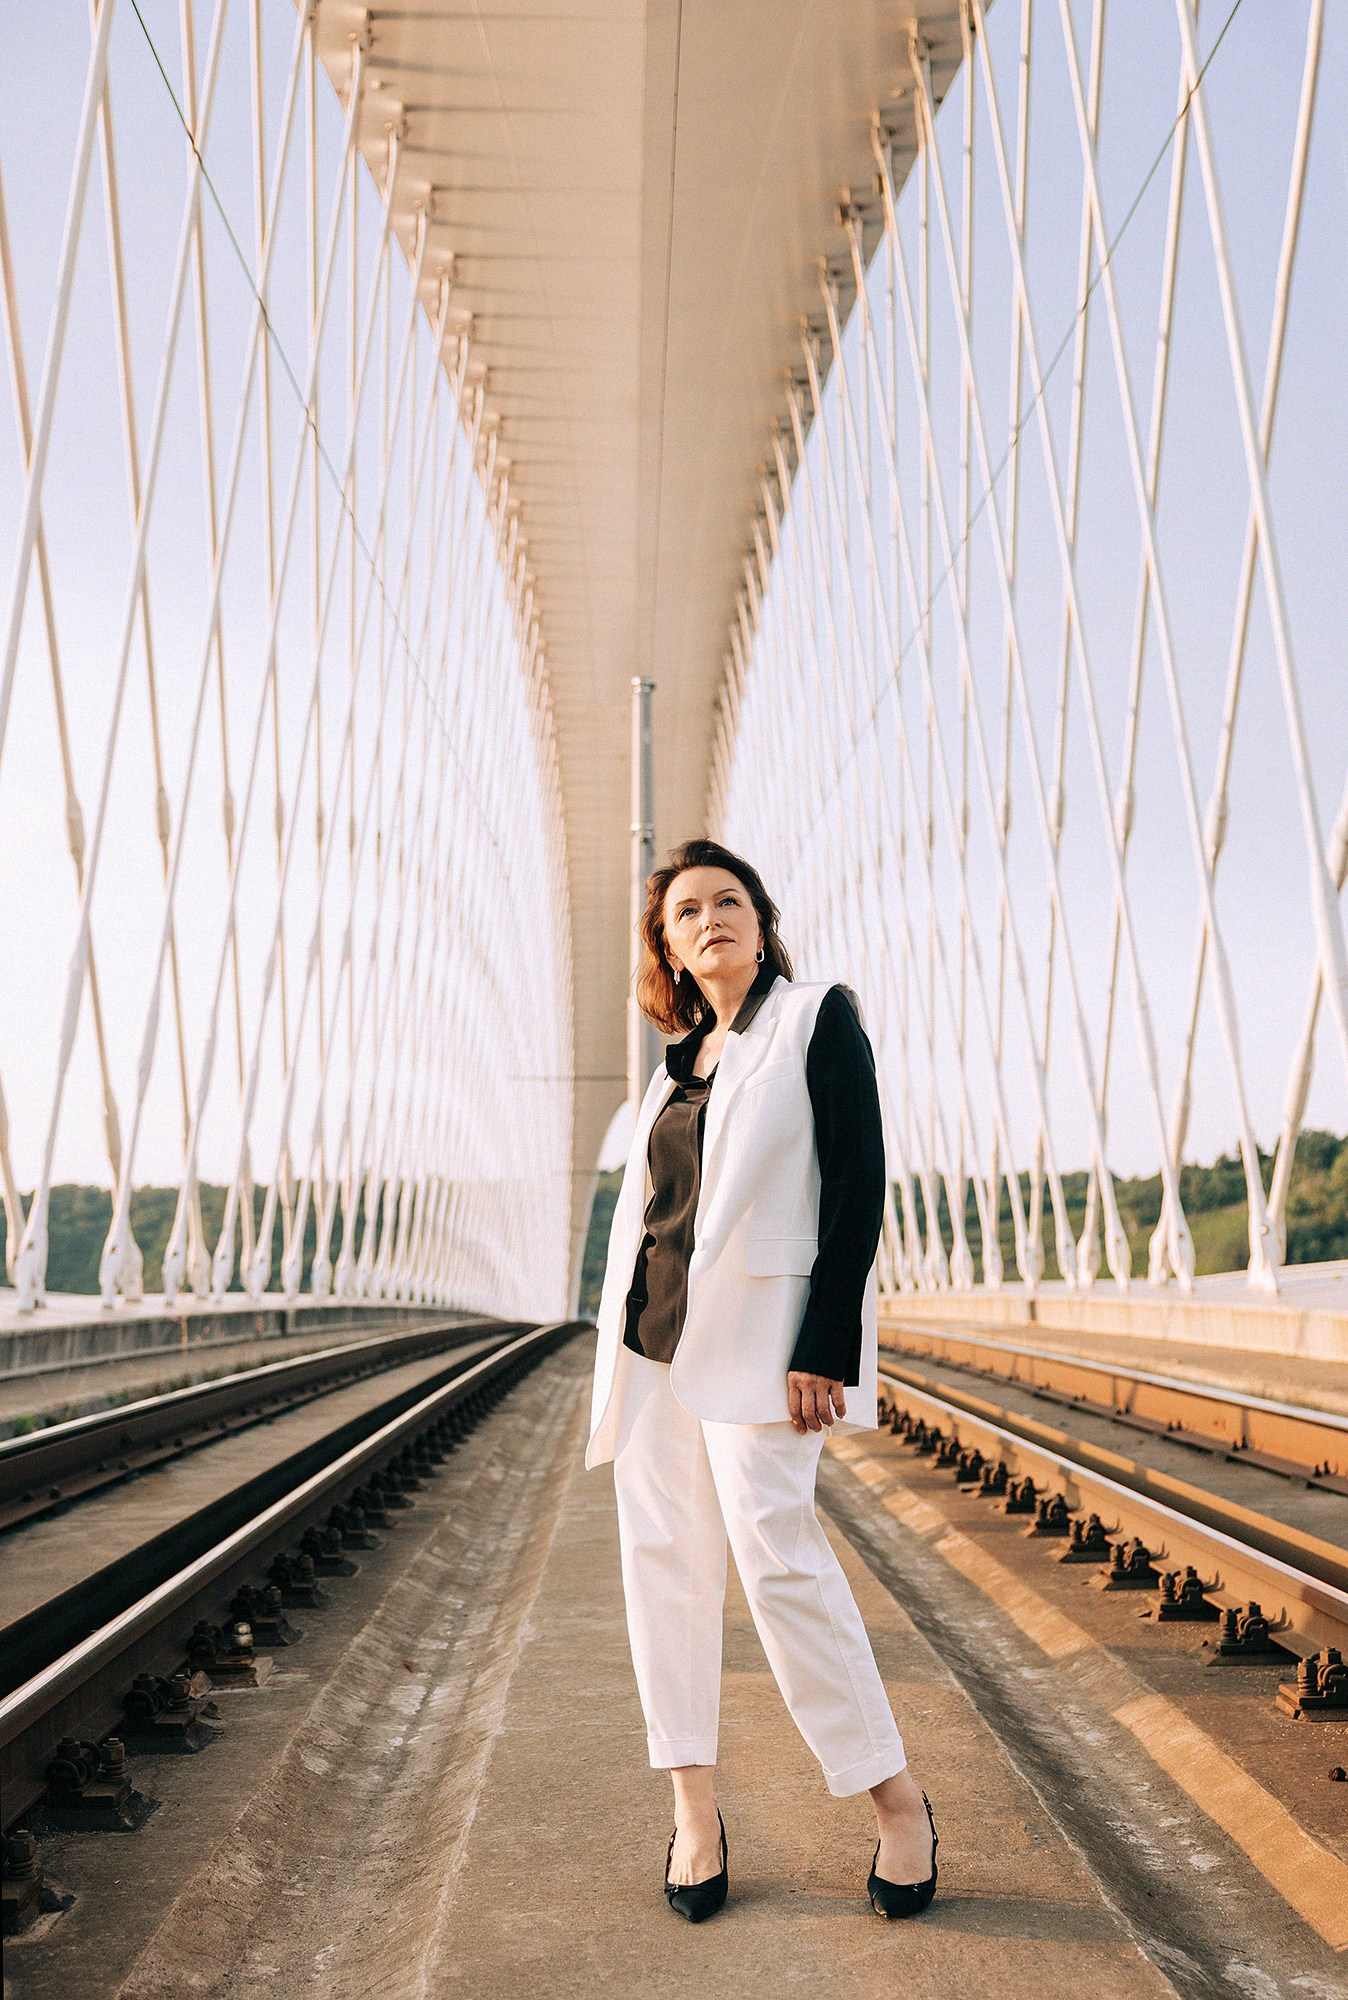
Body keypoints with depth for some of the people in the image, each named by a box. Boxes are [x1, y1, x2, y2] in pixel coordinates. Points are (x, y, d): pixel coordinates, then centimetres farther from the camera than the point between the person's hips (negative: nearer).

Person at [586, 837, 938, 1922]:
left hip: (753, 1332, -6)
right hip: (652, 1337, 7)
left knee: (776, 1549, -9)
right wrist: (623, 1352, 16)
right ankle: (695, 1808, 18)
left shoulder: (818, 1017, -3)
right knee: (664, 1555, 5)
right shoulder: (680, 1063, 15)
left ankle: (897, 1797, 10)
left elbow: (858, 1184, -11)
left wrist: (824, 1349, -17)